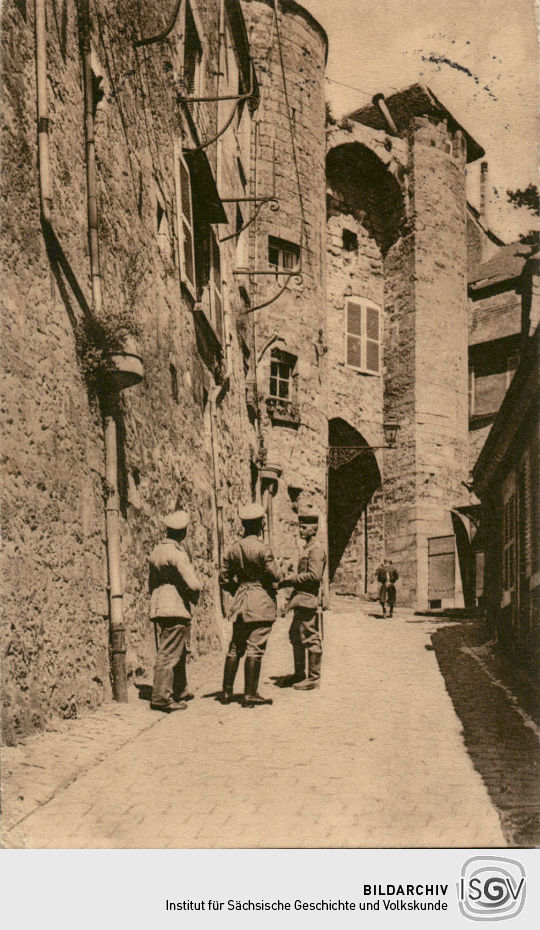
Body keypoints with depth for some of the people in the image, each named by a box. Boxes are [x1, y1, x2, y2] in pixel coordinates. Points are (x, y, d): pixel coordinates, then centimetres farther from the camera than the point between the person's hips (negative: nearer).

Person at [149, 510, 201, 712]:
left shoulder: (157, 550, 11)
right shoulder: (176, 553, -16)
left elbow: (151, 582, 19)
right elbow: (193, 584, -20)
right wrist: (194, 597, 1)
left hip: (157, 609, 9)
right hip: (175, 609, -9)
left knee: (179, 652, 19)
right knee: (169, 654, -3)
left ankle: (180, 691, 31)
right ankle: (161, 698, 1)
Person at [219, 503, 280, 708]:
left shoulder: (234, 549, 6)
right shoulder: (262, 549, -13)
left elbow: (224, 578, 9)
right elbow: (274, 576, -12)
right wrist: (272, 591, 9)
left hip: (240, 604, 6)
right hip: (262, 604, -6)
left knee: (235, 647, 12)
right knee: (255, 649, -2)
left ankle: (227, 692, 18)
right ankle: (250, 695, 1)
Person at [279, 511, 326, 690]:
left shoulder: (316, 549, -13)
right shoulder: (307, 548, 18)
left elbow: (314, 575, -23)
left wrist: (291, 579, -17)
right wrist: (289, 581, 11)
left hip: (308, 599, -11)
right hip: (301, 600, 11)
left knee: (311, 638, -3)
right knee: (295, 636, 16)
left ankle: (314, 678, 4)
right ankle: (299, 674, 27)